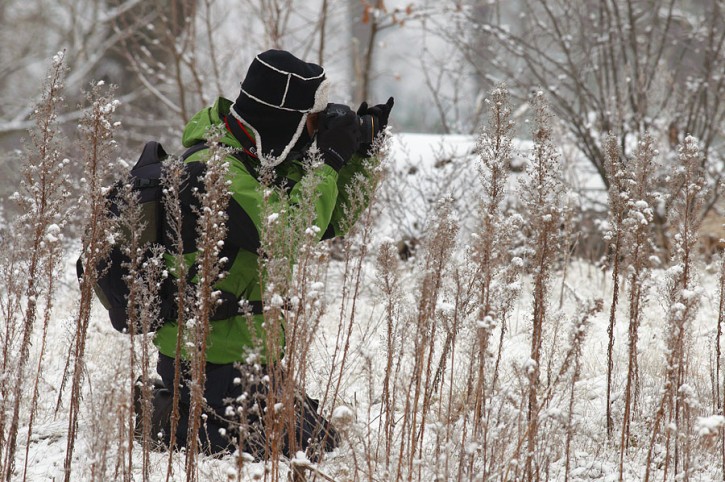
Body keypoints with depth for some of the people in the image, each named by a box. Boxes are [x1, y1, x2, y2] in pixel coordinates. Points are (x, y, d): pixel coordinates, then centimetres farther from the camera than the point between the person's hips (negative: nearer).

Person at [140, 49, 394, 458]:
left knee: (320, 441, 16)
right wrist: (329, 161, -21)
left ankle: (176, 409, 15)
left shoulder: (257, 160, 10)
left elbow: (330, 224, 17)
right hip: (215, 361, -10)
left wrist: (360, 157, 4)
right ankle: (174, 423, -4)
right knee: (315, 448, -11)